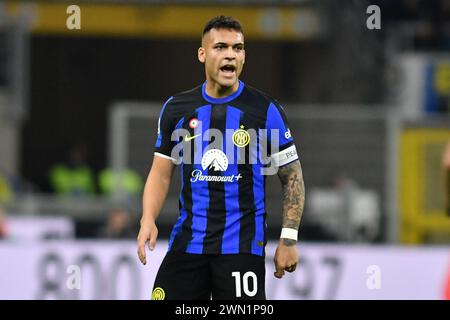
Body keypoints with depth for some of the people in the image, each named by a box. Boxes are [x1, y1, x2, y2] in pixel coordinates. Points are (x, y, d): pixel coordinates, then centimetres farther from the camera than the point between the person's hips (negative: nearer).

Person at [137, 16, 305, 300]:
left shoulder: (266, 110, -1)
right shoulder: (176, 109, 7)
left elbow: (292, 176, 2)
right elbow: (161, 173, 12)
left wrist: (289, 239, -6)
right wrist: (148, 220, -6)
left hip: (242, 244, -3)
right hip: (187, 242, 3)